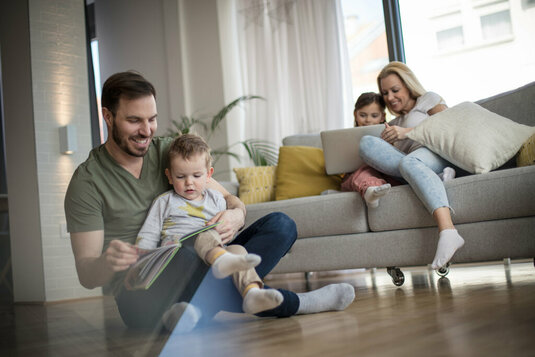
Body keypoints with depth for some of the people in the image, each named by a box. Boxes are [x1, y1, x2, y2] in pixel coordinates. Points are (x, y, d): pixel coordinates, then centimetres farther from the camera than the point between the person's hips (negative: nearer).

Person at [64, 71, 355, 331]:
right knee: (187, 257, -39)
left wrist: (236, 215, -18)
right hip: (140, 292, -5)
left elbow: (228, 198, 8)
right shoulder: (88, 181, -3)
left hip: (199, 264, 5)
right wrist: (106, 262, -31)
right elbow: (86, 274, -6)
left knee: (280, 225, -11)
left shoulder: (170, 151, 9)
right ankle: (290, 303, -15)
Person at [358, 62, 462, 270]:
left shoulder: (428, 99, 23)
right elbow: (381, 156, 24)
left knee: (409, 162, -39)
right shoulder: (394, 124, 38)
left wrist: (409, 132, -3)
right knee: (367, 142, -17)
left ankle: (447, 231, -59)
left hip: (438, 153, -5)